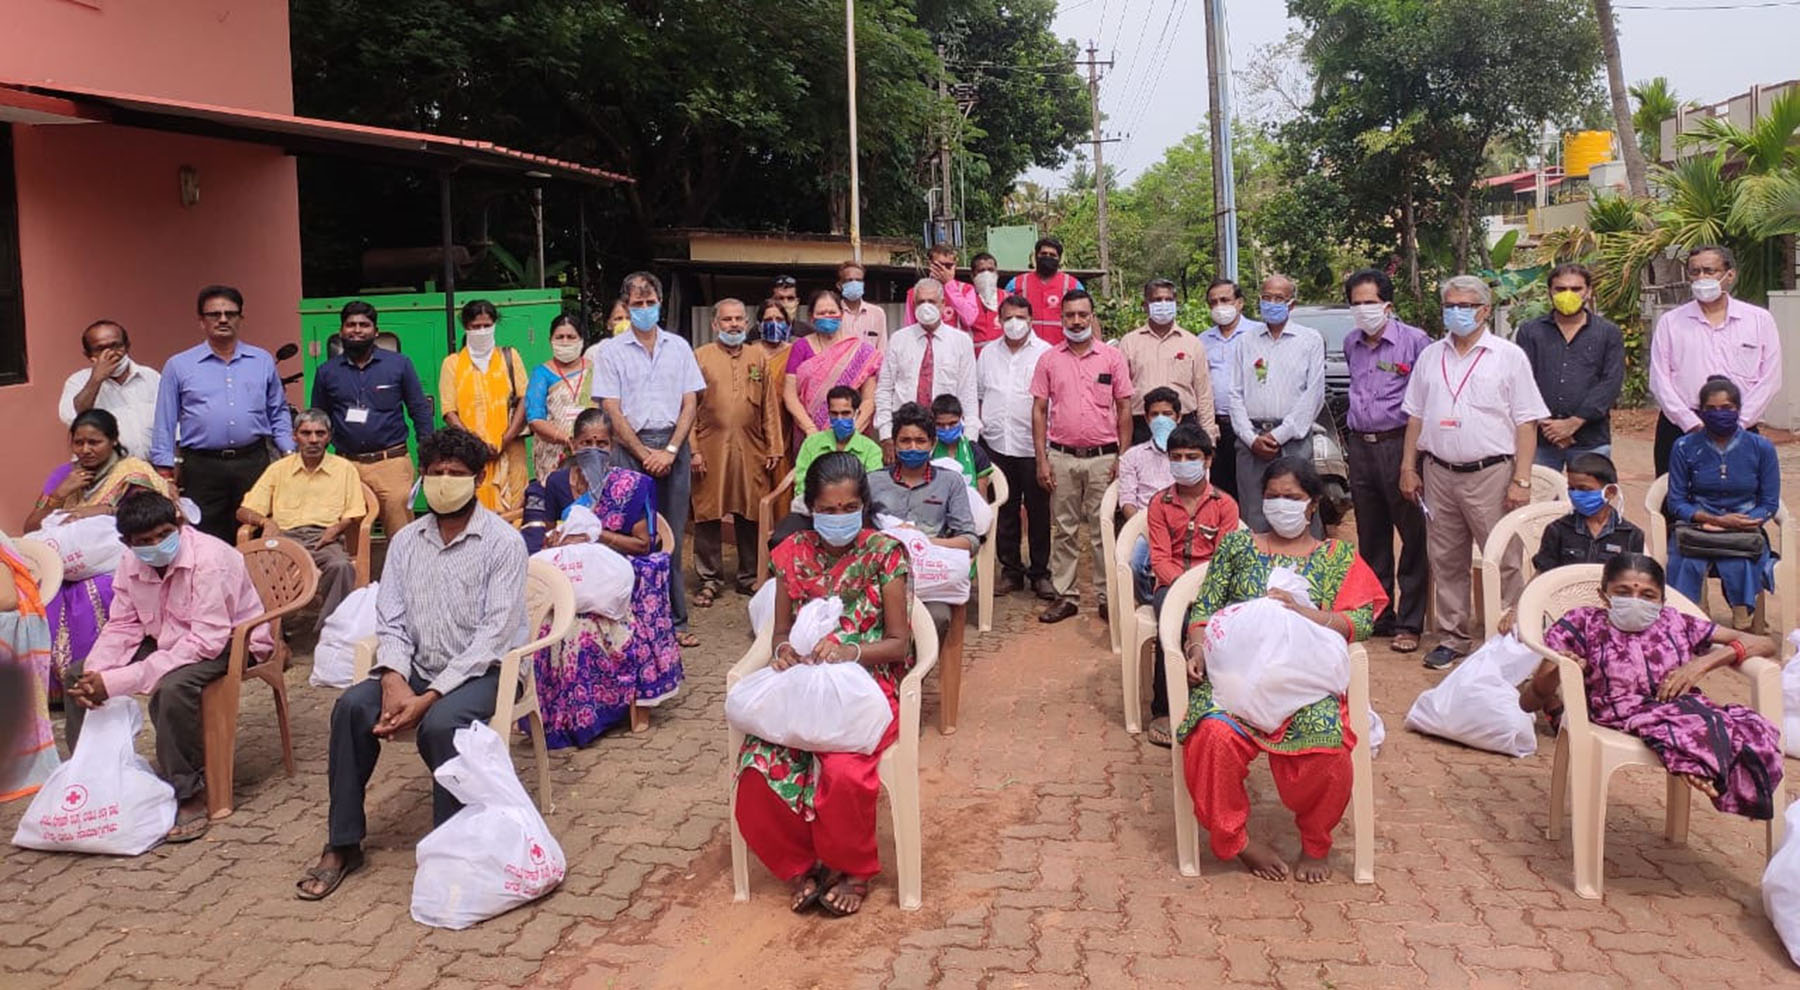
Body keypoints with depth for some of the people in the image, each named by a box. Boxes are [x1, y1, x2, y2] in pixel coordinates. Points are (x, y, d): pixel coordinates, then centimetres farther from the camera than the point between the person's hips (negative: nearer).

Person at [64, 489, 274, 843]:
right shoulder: (130, 564, -5)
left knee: (173, 687, -37)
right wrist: (94, 676, -22)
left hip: (230, 643, -8)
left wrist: (117, 682, -36)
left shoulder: (210, 558, -29)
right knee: (77, 675, 0)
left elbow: (206, 642, -34)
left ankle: (188, 796, -21)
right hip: (168, 641, 8)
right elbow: (122, 627, 0)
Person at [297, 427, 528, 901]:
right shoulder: (406, 541, 8)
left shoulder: (503, 542, -10)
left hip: (483, 669, -5)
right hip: (418, 669, 5)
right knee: (352, 706, -21)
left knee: (441, 723, -34)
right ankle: (342, 844, -9)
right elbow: (391, 622, 4)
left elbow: (495, 633, -16)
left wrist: (431, 696, -23)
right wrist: (394, 680, -17)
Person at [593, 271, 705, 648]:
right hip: (631, 447, -1)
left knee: (672, 537, 4)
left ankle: (675, 621, 9)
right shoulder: (613, 352, 5)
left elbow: (690, 402, 6)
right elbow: (612, 410, -1)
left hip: (673, 445, 2)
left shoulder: (679, 347, 10)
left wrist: (670, 451, -6)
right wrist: (645, 454, -7)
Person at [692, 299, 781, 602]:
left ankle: (748, 577, 20)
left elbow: (769, 407, 11)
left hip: (751, 451, 2)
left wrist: (773, 448, 6)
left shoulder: (760, 357, 12)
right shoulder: (700, 357, 4)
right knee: (708, 515, 2)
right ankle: (710, 579, 12)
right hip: (710, 449, -2)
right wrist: (693, 449, -7)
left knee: (750, 515, 7)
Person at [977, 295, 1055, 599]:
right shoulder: (988, 354, 13)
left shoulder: (1045, 353, -1)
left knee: (1038, 511, 2)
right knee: (1004, 511, 9)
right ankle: (1011, 570, 20)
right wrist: (977, 427, 8)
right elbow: (977, 395, 18)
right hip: (997, 445, 4)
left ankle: (1040, 573, 11)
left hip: (1033, 446, -4)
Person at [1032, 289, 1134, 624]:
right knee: (1064, 530, 6)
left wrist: (1122, 457, -2)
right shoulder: (1049, 360, 6)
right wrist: (1042, 460, 0)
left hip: (1103, 457, -1)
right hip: (1062, 457, 1)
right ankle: (1065, 596, 13)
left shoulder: (1112, 358, 3)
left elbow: (1124, 408, 4)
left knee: (1103, 530, 2)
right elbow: (1039, 410, 6)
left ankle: (1108, 596, 10)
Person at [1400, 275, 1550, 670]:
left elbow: (1526, 423, -2)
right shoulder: (1430, 356, 14)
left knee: (1504, 562, -5)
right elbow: (1416, 416, 18)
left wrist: (1521, 480, -10)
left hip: (1490, 474, -4)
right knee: (1446, 562, 8)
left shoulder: (1509, 356, 1)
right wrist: (1408, 467, 10)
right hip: (1439, 473, 4)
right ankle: (1453, 638, 18)